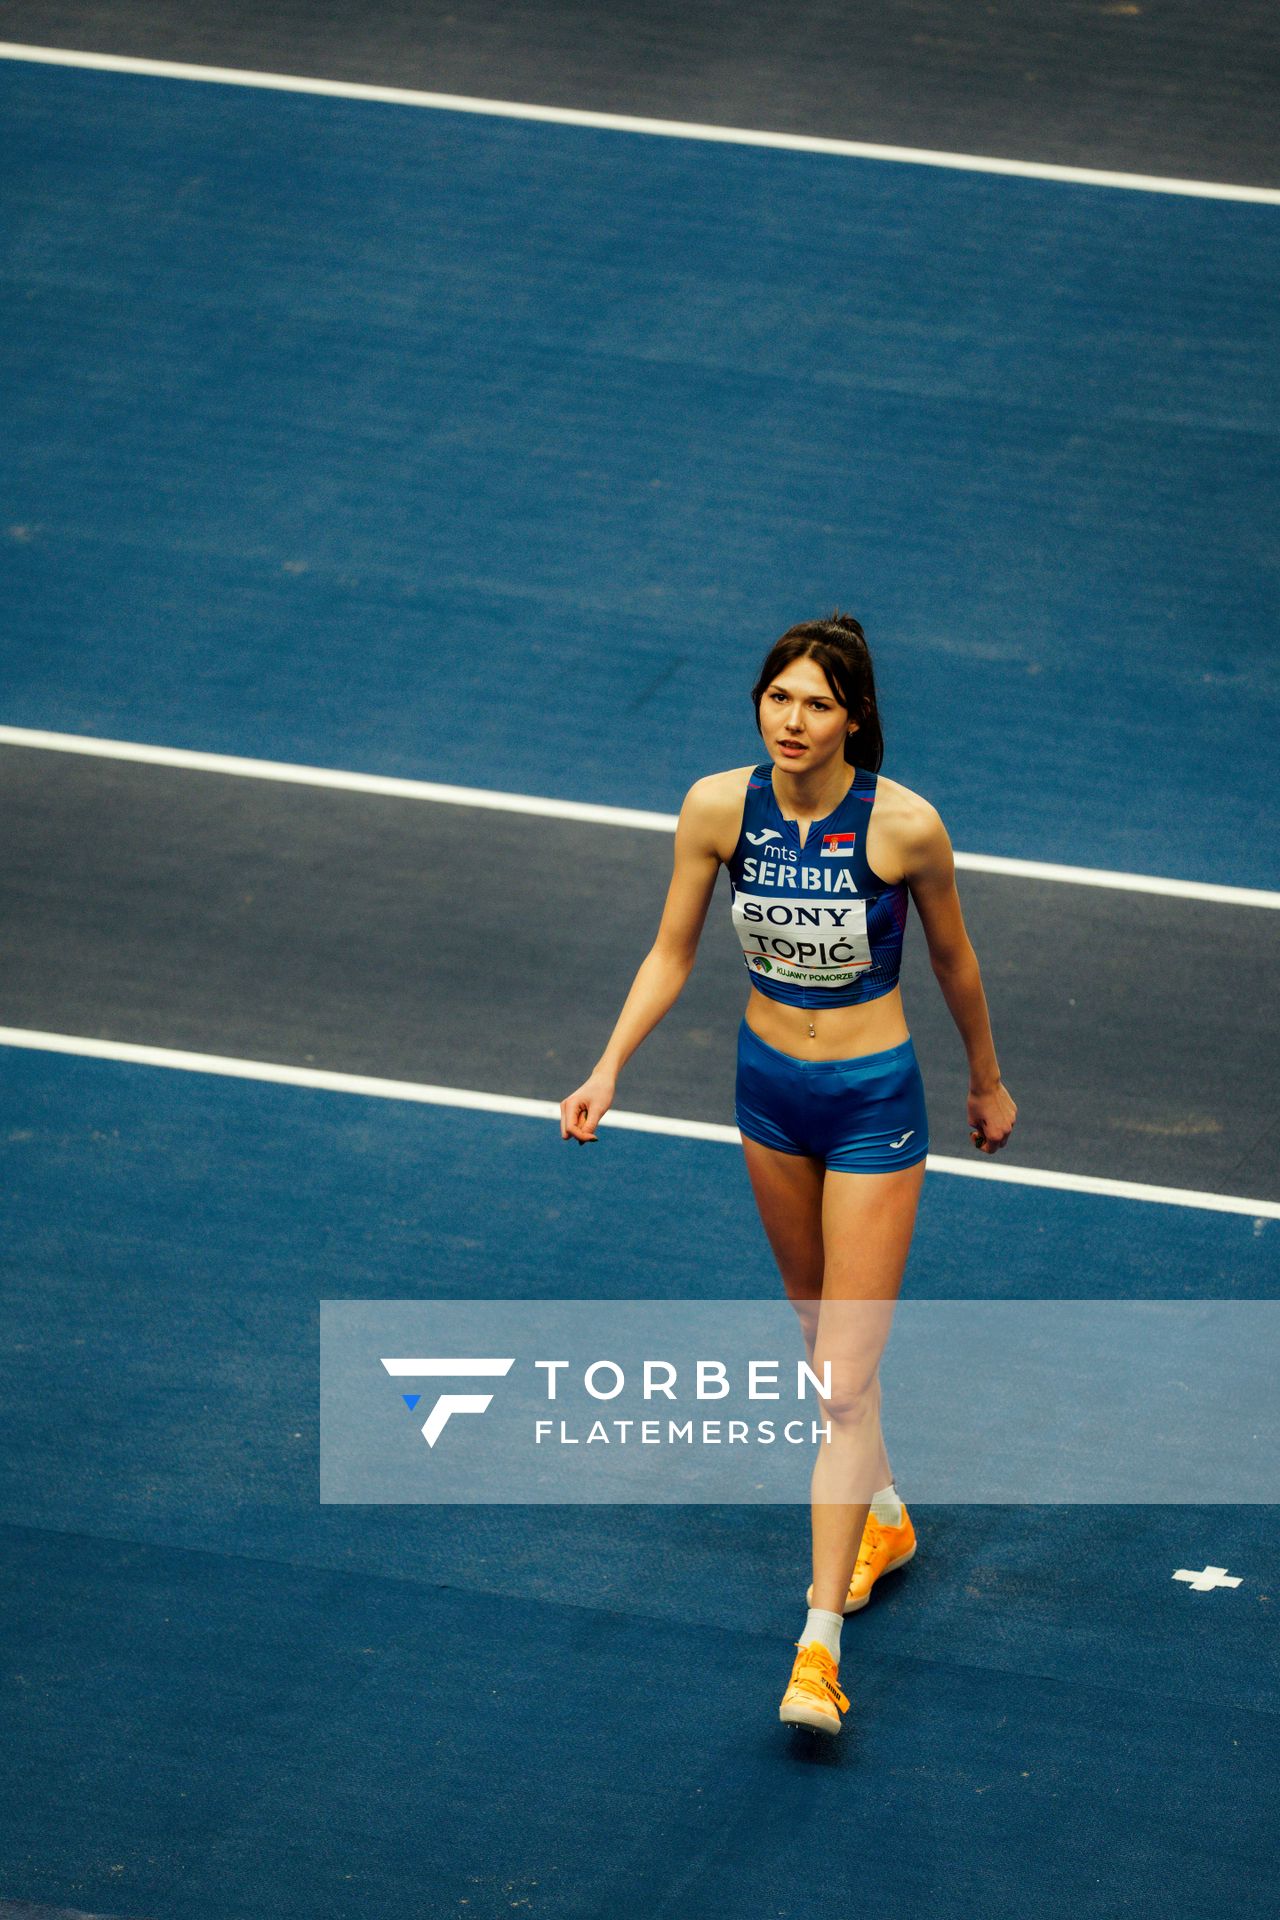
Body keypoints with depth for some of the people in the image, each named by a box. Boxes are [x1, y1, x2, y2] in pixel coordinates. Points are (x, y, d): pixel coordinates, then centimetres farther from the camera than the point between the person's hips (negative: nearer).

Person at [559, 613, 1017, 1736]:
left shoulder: (905, 824, -21)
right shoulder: (718, 808, -12)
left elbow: (953, 959, -3)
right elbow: (670, 956, 1)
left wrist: (988, 1083, 10)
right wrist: (607, 1072, -10)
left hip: (874, 1101, -4)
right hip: (769, 1086, 4)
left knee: (847, 1378, -6)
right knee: (819, 1325, 22)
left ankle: (820, 1641, -6)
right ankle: (881, 1515, 47)